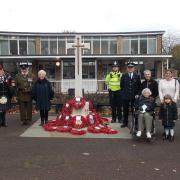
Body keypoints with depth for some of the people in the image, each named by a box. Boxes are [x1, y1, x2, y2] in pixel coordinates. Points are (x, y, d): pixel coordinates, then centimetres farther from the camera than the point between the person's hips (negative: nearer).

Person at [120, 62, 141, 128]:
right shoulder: (124, 76, 6)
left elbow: (139, 86, 5)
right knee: (125, 110, 9)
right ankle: (125, 122, 20)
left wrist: (138, 94, -4)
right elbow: (121, 85, 9)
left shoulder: (137, 76, 5)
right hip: (125, 96, 1)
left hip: (134, 96, -1)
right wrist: (124, 92, 5)